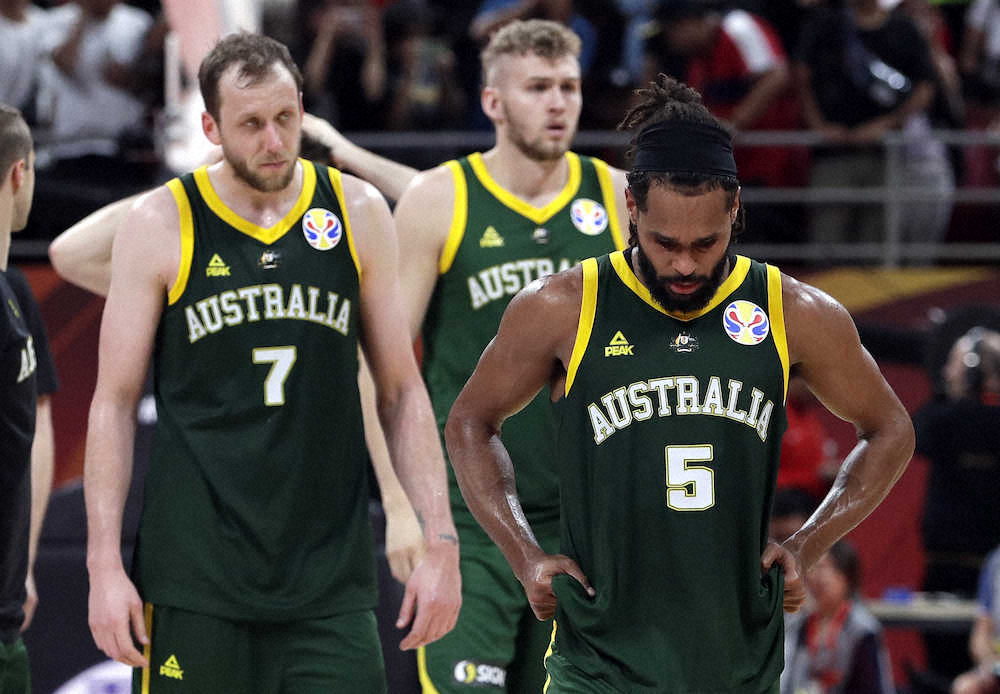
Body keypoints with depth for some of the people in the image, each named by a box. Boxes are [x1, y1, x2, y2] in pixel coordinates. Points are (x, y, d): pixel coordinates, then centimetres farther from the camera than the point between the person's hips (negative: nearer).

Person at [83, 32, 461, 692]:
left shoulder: (358, 214, 5)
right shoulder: (161, 226, -1)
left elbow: (401, 390, 10)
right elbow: (115, 403, 2)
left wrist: (441, 541, 3)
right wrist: (105, 566, -5)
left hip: (330, 580, 2)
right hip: (195, 581, -2)